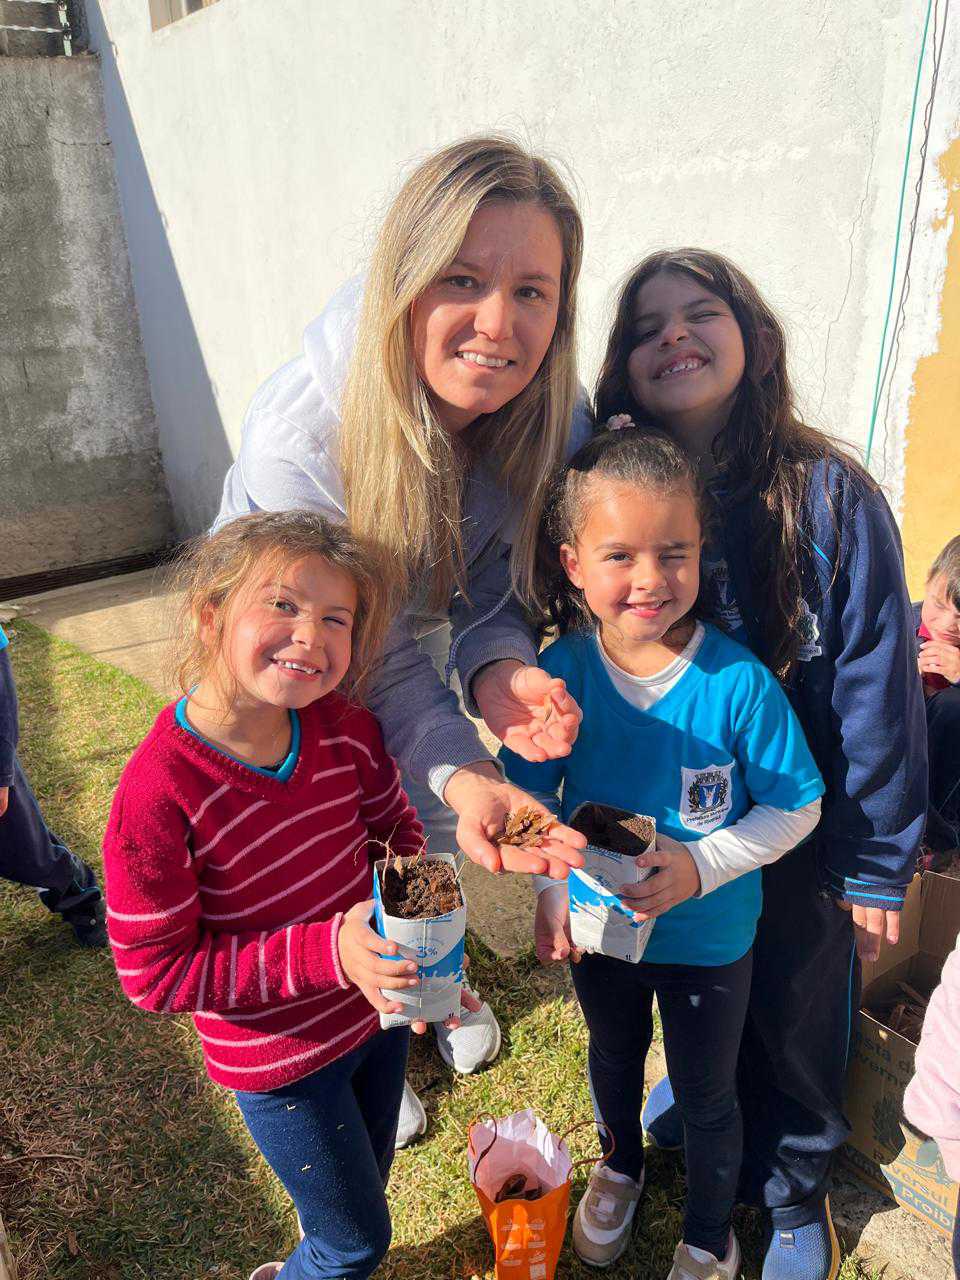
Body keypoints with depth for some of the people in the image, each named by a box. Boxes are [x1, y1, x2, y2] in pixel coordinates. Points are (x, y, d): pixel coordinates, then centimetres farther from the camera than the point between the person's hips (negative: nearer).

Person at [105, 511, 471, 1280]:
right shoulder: (160, 795, -31)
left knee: (361, 1196, 31)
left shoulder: (346, 727, -16)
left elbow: (397, 830, 1)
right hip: (278, 1060, -5)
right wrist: (324, 952, -30)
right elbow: (154, 973, -23)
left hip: (378, 1012, 5)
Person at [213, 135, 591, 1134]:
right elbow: (370, 656, -32)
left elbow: (490, 587, -15)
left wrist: (499, 669, -37)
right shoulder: (296, 445, -40)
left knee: (431, 836, 24)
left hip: (417, 654, 4)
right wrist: (459, 774, -47)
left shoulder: (551, 421, -25)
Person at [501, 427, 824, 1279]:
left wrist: (700, 865, -28)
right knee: (614, 1058, 31)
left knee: (706, 1098, 22)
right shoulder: (561, 672, -21)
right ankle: (622, 1163, 65)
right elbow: (528, 793, -7)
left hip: (710, 936, -2)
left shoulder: (739, 681, -28)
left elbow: (797, 808, -16)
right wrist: (552, 888, -18)